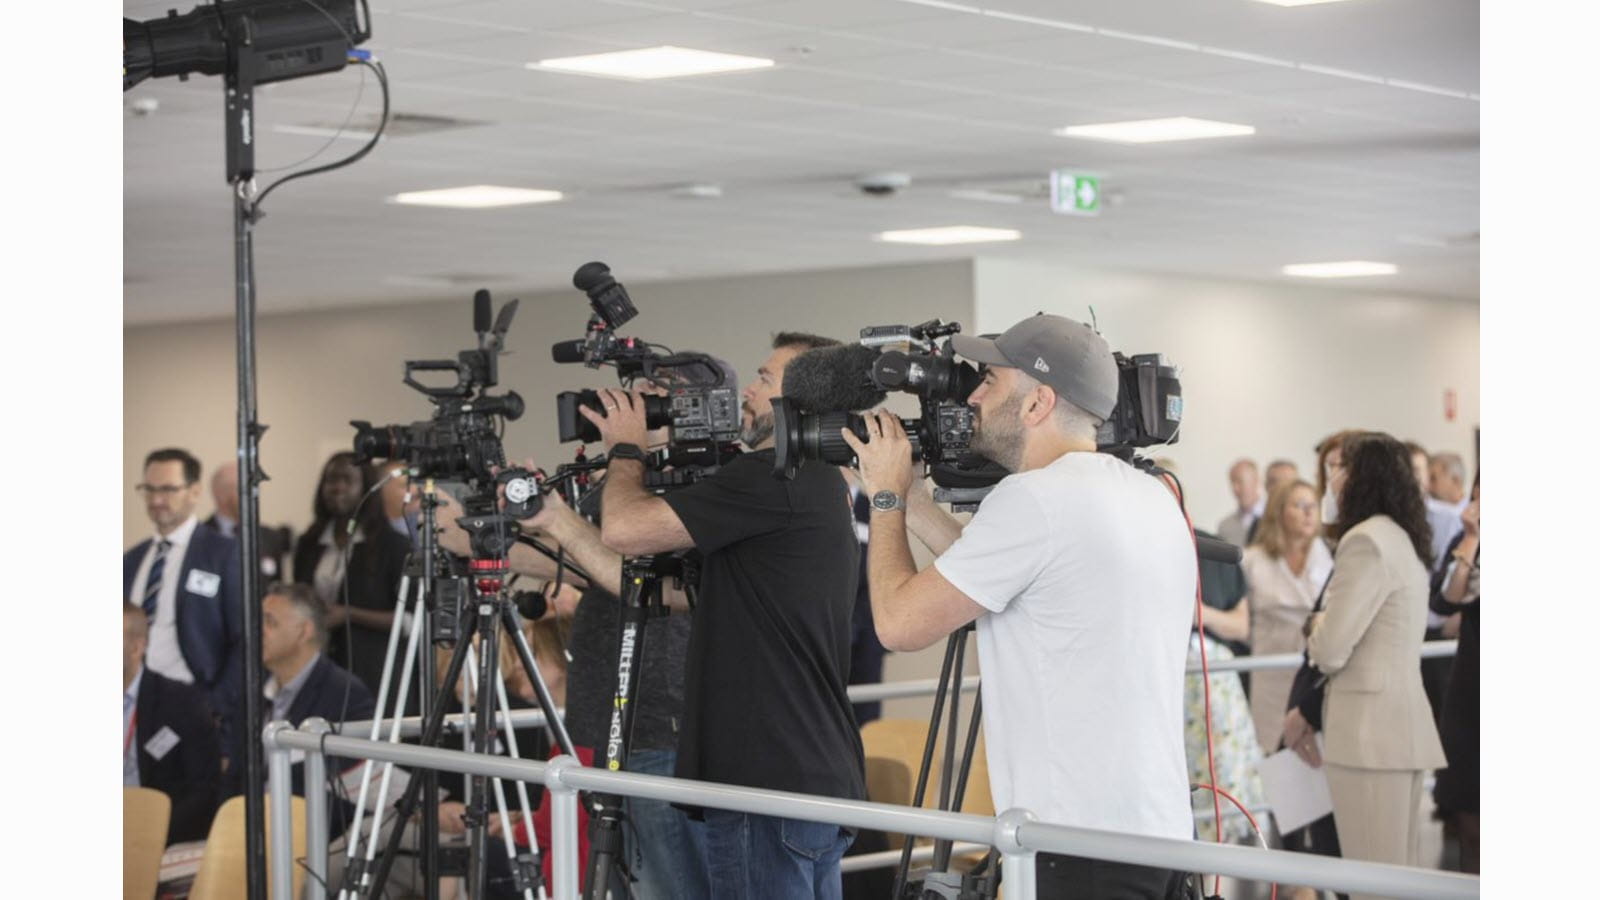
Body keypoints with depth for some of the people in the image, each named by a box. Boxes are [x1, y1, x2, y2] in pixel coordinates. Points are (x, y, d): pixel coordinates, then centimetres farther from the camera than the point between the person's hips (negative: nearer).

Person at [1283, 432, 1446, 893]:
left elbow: (1329, 650, -16)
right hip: (1402, 723, 10)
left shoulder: (1366, 540, -12)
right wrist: (1305, 709, 20)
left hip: (1371, 730, -10)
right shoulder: (1401, 539, 18)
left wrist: (1315, 627, 6)